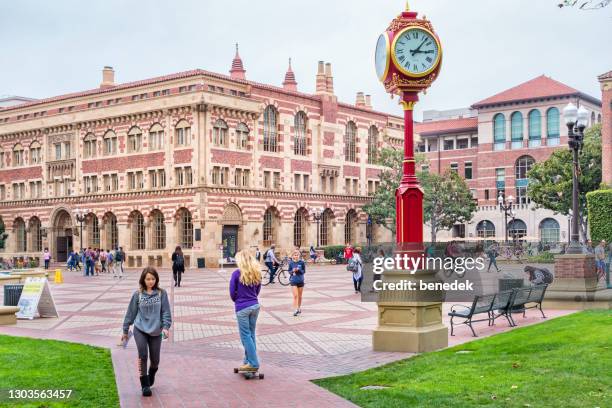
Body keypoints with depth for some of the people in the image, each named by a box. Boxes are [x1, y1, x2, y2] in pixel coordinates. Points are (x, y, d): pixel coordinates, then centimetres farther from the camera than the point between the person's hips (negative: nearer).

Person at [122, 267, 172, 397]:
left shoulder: (161, 293, -2)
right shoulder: (138, 294, -2)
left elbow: (166, 312, -3)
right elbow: (131, 312, 6)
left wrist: (166, 326, -16)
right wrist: (125, 330, 11)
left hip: (156, 331, 1)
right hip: (140, 329, -1)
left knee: (155, 359, 6)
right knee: (142, 355, -15)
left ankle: (151, 376, 40)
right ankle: (145, 385, -1)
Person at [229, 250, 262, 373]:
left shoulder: (237, 273, -12)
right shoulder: (256, 273, 4)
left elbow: (232, 292, -8)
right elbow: (258, 290, 11)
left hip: (242, 308, -6)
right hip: (255, 305, 6)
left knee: (246, 335, 1)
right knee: (251, 334, 14)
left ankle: (253, 364, 1)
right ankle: (248, 361, 21)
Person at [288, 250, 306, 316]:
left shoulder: (302, 262, -5)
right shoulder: (291, 263, -2)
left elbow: (304, 271, -1)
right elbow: (289, 271, 5)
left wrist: (298, 270, -20)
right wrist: (292, 271, -17)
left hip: (300, 281, 1)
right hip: (293, 281, -1)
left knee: (300, 296, 12)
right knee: (295, 296, -9)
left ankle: (299, 308, 30)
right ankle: (295, 310, -10)